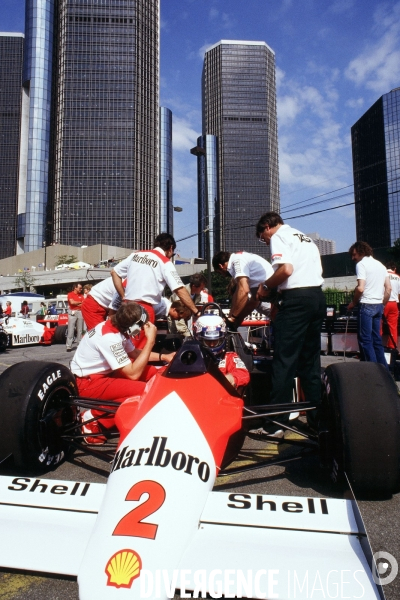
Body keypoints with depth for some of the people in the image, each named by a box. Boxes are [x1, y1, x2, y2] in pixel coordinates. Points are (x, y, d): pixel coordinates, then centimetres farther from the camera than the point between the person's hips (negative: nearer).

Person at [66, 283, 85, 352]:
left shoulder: (81, 295, 15)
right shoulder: (70, 294, 2)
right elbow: (72, 302, -12)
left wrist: (76, 304, -7)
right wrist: (80, 302, 0)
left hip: (80, 312, 4)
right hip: (72, 312, -4)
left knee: (80, 330, 7)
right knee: (70, 330, -6)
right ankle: (69, 346, -5)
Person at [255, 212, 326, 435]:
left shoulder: (279, 236, 0)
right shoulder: (306, 238, 25)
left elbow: (286, 269, -16)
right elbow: (316, 270, 19)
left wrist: (266, 286, -1)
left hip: (297, 298, -8)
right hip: (318, 296, 9)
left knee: (285, 359, -6)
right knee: (311, 359, 13)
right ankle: (317, 417, 18)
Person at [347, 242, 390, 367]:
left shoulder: (361, 264, -8)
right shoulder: (380, 265, 15)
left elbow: (360, 288, -18)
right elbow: (389, 288, 13)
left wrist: (353, 303, -4)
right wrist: (382, 304, 19)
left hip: (366, 305, -8)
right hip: (378, 305, 8)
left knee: (365, 339, -3)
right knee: (376, 338, 13)